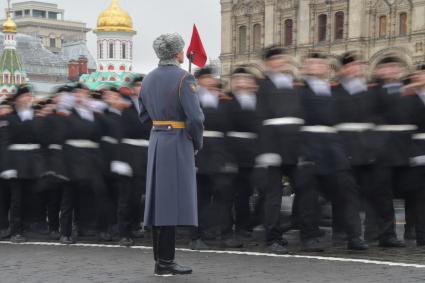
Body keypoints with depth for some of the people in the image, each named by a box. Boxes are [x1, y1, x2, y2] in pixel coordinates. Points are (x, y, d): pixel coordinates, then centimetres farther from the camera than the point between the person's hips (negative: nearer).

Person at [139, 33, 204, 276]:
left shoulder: (149, 79, 10)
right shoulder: (184, 79, -13)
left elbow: (144, 116, 15)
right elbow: (195, 118, -18)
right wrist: (198, 144, -4)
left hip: (156, 142, 8)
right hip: (179, 144, -8)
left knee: (159, 200, 10)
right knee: (173, 201, -6)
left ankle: (161, 259, 13)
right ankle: (165, 263, -6)